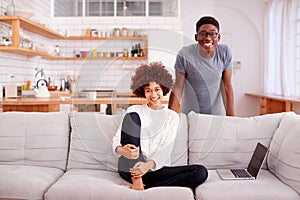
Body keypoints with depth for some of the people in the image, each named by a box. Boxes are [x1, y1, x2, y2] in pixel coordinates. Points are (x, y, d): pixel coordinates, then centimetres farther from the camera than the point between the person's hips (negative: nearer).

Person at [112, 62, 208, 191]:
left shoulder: (172, 116, 13)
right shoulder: (134, 110, 12)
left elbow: (166, 148, 0)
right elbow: (117, 138, 2)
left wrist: (149, 164, -20)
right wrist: (121, 150, -24)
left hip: (156, 169, 1)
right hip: (130, 168, -1)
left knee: (201, 172, -21)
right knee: (132, 116, -18)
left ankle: (146, 186, -25)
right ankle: (136, 179, -25)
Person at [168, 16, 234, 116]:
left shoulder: (225, 52, -11)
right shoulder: (184, 55, -17)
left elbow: (227, 86, -6)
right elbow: (177, 88, -13)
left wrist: (230, 116, -6)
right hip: (189, 115, -1)